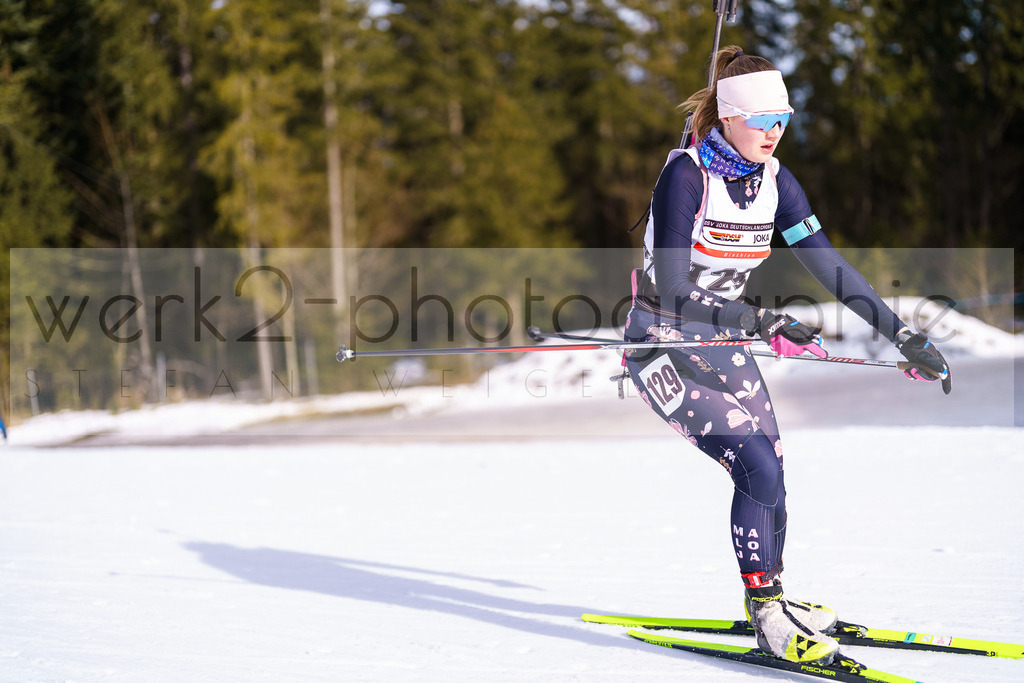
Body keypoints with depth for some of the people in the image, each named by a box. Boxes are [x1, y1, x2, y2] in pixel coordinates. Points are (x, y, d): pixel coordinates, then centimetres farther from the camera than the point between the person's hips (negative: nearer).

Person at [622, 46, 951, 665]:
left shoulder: (772, 179, -2)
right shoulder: (685, 176, -22)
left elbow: (830, 265, 0)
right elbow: (672, 291, -27)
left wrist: (904, 336, -5)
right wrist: (766, 323, -34)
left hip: (725, 342, 6)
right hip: (665, 346, -6)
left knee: (770, 475, 3)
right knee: (759, 470, -16)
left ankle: (770, 598, 23)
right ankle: (768, 614, -3)